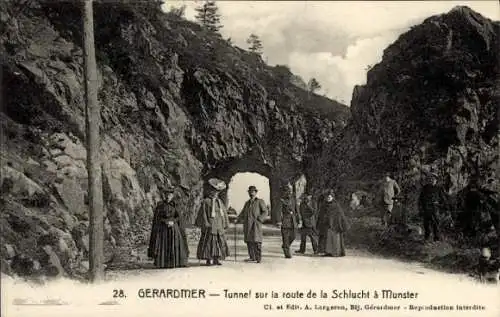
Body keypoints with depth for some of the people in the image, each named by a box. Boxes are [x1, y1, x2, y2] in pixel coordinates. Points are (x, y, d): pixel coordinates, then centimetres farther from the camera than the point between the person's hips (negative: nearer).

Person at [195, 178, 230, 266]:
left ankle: (216, 259, 12)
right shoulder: (206, 202, -4)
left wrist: (225, 224, 12)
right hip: (209, 226, -6)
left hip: (219, 227, 6)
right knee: (209, 242, -4)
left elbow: (224, 213, 17)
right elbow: (203, 214, -6)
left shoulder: (220, 202, 13)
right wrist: (205, 224, -11)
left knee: (219, 242, 5)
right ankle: (209, 260, 2)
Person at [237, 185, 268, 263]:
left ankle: (258, 258, -6)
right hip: (247, 224, 6)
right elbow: (243, 213, 22)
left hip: (255, 225, -6)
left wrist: (259, 219, -13)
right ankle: (252, 257, 11)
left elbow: (265, 212, -1)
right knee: (248, 241, 5)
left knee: (256, 241, -9)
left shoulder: (260, 201, 5)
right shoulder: (247, 203, 22)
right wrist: (238, 219, 5)